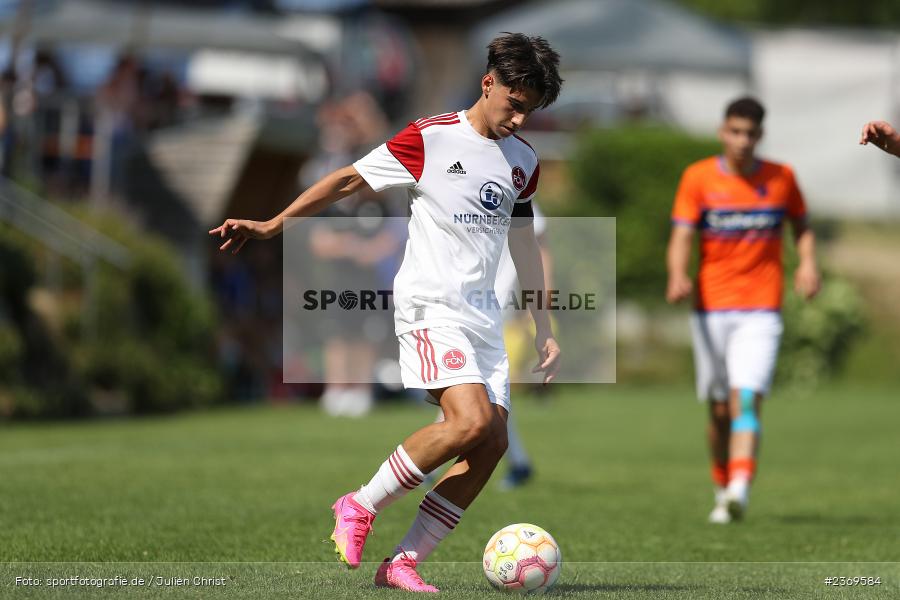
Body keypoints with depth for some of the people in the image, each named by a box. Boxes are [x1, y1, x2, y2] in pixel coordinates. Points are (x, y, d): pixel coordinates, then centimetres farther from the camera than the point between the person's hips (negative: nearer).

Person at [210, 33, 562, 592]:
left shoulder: (523, 160, 12)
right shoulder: (429, 138, -5)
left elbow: (525, 245, 22)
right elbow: (349, 180, 0)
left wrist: (546, 331, 22)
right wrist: (273, 224, -4)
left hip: (484, 315, 7)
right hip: (430, 306, -7)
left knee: (493, 442, -6)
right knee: (472, 421, -25)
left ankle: (404, 561, 0)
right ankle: (360, 508, -8)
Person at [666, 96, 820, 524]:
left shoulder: (781, 178, 6)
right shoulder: (698, 178, 2)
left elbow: (801, 227, 19)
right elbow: (682, 236, -7)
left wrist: (808, 263, -2)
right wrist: (678, 276, -27)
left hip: (761, 312, -1)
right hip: (711, 308, 1)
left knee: (746, 400, -18)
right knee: (720, 409, 8)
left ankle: (740, 488, -29)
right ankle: (722, 490, 24)